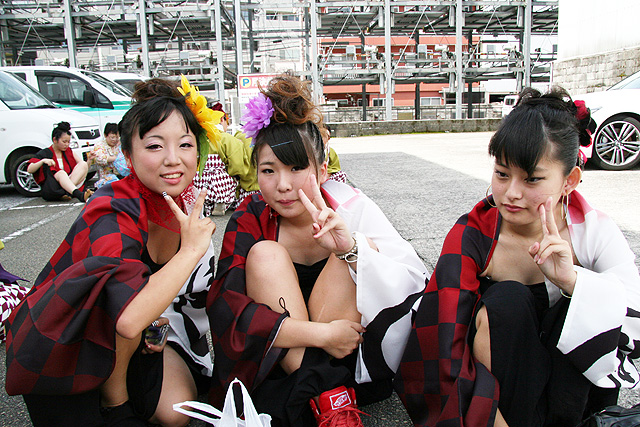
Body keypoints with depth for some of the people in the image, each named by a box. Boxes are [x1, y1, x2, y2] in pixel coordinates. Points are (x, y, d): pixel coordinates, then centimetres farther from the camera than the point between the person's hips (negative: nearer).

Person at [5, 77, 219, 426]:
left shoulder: (186, 201, -9)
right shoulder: (112, 214, -31)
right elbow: (129, 318, -48)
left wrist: (154, 323, -11)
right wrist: (191, 249, -36)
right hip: (57, 349, -4)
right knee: (120, 278, -35)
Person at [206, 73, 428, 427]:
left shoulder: (351, 207, -13)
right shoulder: (249, 220, -11)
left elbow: (417, 286, -21)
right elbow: (222, 304, -24)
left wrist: (350, 249, -40)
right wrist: (321, 334, -32)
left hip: (347, 348, 0)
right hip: (274, 355, 1)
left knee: (362, 250, -22)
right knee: (265, 254, -23)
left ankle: (311, 390, -21)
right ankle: (325, 398, -25)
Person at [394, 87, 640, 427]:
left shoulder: (595, 231, -10)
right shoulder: (471, 237, -17)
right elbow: (446, 347, -21)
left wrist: (572, 279, -36)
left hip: (574, 388, 2)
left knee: (593, 298, -24)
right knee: (507, 299, -29)